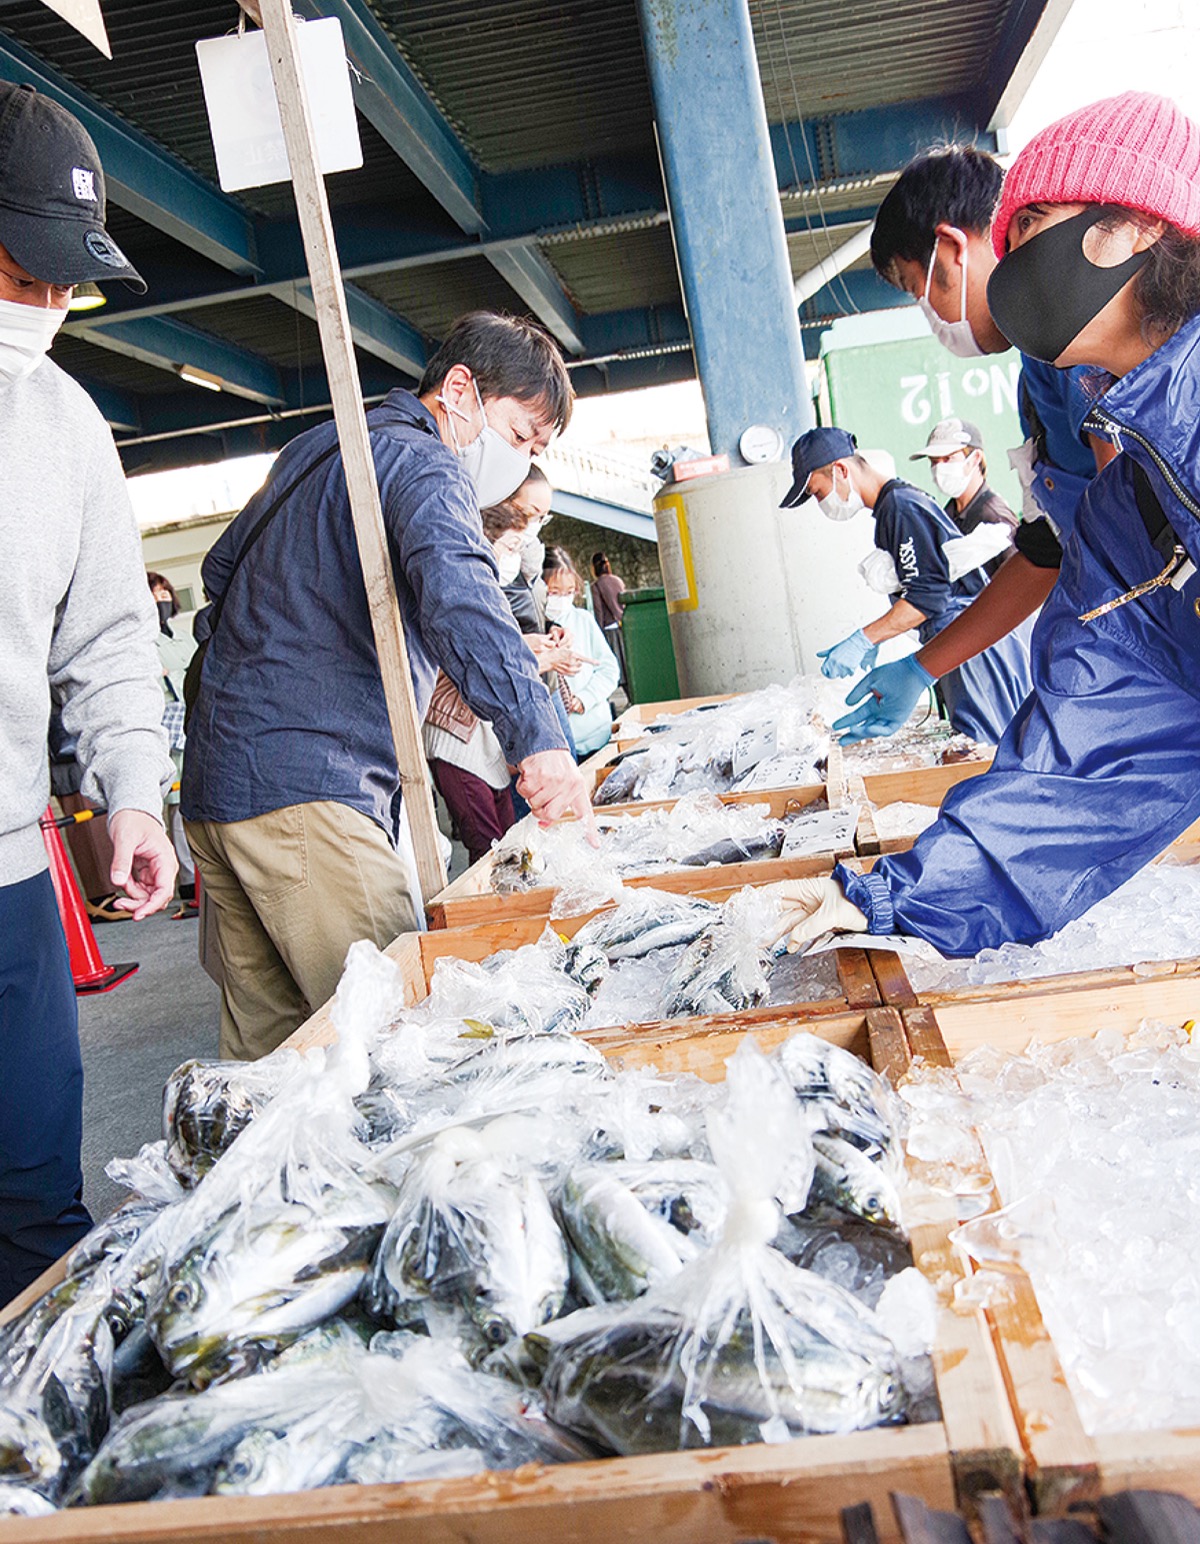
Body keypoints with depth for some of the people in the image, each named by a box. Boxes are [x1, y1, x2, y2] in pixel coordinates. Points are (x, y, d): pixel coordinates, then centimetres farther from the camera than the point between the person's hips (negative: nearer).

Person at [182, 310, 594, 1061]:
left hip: (216, 776, 10)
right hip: (304, 788, -10)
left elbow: (221, 568, 33)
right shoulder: (423, 463, -8)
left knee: (267, 1036, 15)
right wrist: (538, 737, -42)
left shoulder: (316, 448, 22)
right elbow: (455, 592, -30)